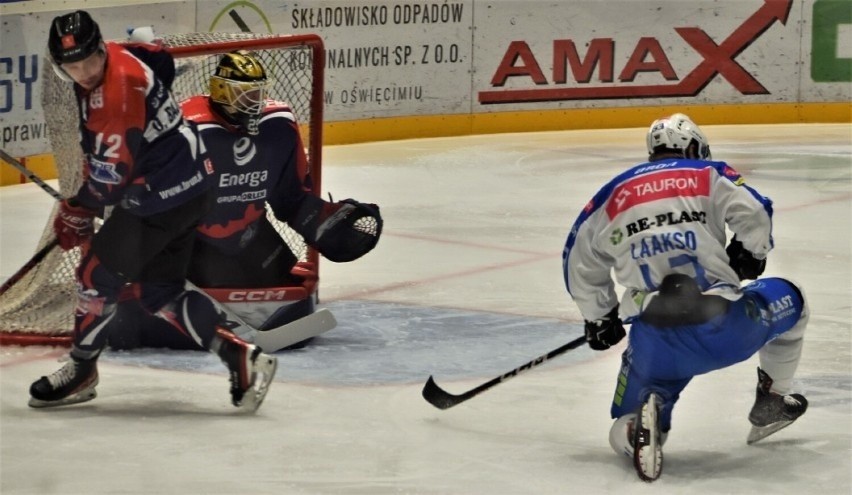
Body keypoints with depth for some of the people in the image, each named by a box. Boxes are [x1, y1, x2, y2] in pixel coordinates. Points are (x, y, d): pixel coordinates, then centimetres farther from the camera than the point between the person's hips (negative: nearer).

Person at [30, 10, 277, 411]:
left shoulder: (117, 91, -26)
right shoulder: (113, 59, 3)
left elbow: (112, 175, -24)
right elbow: (160, 61, 25)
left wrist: (77, 212, -8)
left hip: (163, 197, -10)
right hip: (188, 184, 10)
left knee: (98, 274, 3)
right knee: (160, 293, 11)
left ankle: (81, 372, 20)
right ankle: (240, 359, 5)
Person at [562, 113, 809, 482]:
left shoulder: (613, 195, 18)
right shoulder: (709, 176, 10)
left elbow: (579, 263, 23)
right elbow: (753, 215, -5)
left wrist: (599, 317, 36)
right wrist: (749, 256, 15)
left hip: (653, 344, 1)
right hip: (723, 328, -1)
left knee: (624, 433, 17)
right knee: (788, 301, 30)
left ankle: (639, 422, -20)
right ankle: (771, 404, 32)